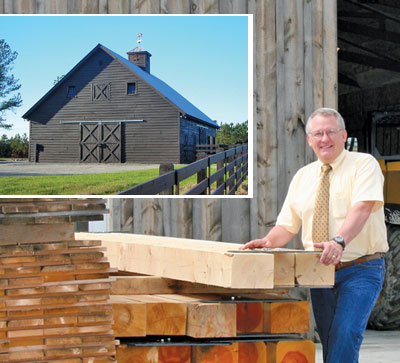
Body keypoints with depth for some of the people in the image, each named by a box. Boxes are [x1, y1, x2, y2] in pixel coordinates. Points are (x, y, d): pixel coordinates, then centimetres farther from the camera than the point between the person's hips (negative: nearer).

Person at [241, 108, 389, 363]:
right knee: (328, 341, 8)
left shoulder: (364, 164, -5)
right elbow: (288, 225, 11)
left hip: (361, 269, -5)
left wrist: (339, 241, -39)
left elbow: (363, 207, -22)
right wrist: (268, 242, -11)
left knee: (345, 336, -20)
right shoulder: (302, 177, 12)